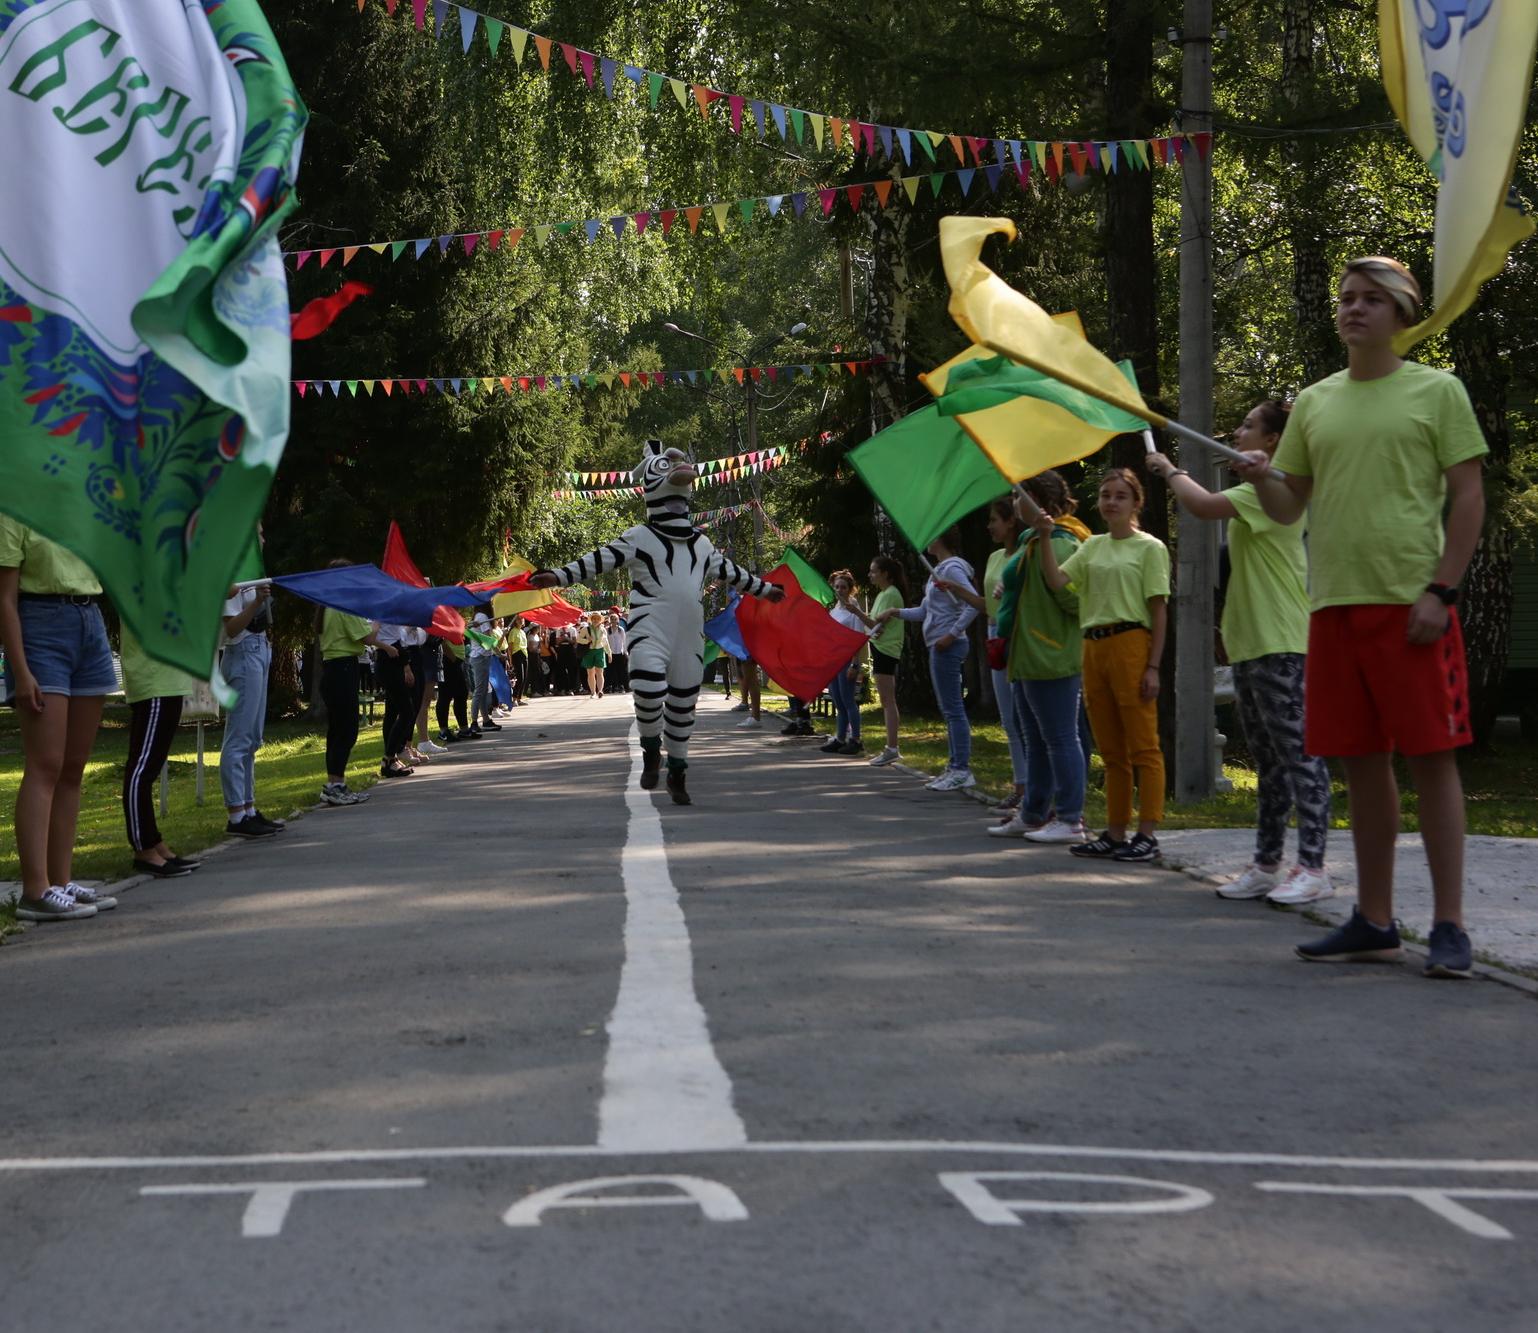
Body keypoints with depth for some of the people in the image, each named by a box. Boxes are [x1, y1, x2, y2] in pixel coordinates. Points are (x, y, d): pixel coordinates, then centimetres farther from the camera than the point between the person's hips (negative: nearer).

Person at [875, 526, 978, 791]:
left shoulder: (952, 569, -12)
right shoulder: (940, 570, 18)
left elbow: (973, 604, -22)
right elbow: (925, 611, 22)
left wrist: (952, 634, -22)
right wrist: (896, 612, 13)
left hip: (947, 646, -11)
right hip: (939, 646, 11)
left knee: (953, 709, -9)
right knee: (950, 710, 12)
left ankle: (962, 770, -8)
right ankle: (955, 767, 16)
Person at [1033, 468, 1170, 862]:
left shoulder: (1149, 548, 0)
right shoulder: (1093, 546, 17)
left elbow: (1159, 611, -4)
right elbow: (1056, 579, 4)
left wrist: (1153, 666, -11)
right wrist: (1045, 538, -7)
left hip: (1130, 643, -6)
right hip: (1093, 648, 6)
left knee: (1142, 746, -6)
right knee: (1111, 750, 11)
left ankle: (1147, 834, -5)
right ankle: (1115, 833, 16)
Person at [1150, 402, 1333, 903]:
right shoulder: (1258, 490, 21)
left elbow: (1203, 505, -22)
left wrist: (1170, 470, -8)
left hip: (1281, 644, -11)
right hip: (1252, 643, 11)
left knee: (1299, 753, -9)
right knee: (1268, 759, 13)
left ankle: (1312, 867, -9)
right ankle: (1267, 864, 19)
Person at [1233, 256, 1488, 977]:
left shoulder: (1437, 391, 2)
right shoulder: (1314, 402, 15)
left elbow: (1468, 497, -2)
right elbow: (1288, 507, 18)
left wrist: (1440, 591, -12)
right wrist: (1261, 477, -5)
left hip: (1412, 602, -5)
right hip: (1334, 603, 5)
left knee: (1431, 756, -4)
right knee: (1362, 763, 8)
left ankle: (1449, 926, 1)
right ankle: (1375, 922, 16)